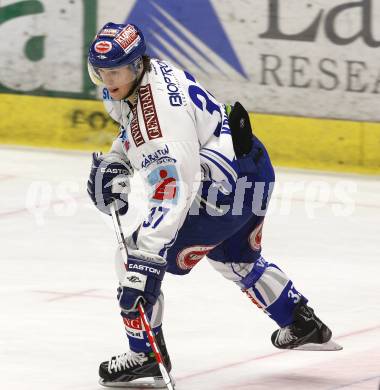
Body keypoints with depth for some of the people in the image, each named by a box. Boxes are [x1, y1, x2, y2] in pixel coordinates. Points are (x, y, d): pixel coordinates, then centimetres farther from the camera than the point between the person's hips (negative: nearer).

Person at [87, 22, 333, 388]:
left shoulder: (162, 109, -29)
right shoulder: (142, 75, 1)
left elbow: (172, 195, -35)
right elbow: (136, 128, 25)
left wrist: (145, 255, -40)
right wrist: (113, 162, 7)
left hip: (221, 192, -11)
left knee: (137, 258, -7)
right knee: (236, 260, 34)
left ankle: (144, 354, 4)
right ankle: (301, 323, 47)